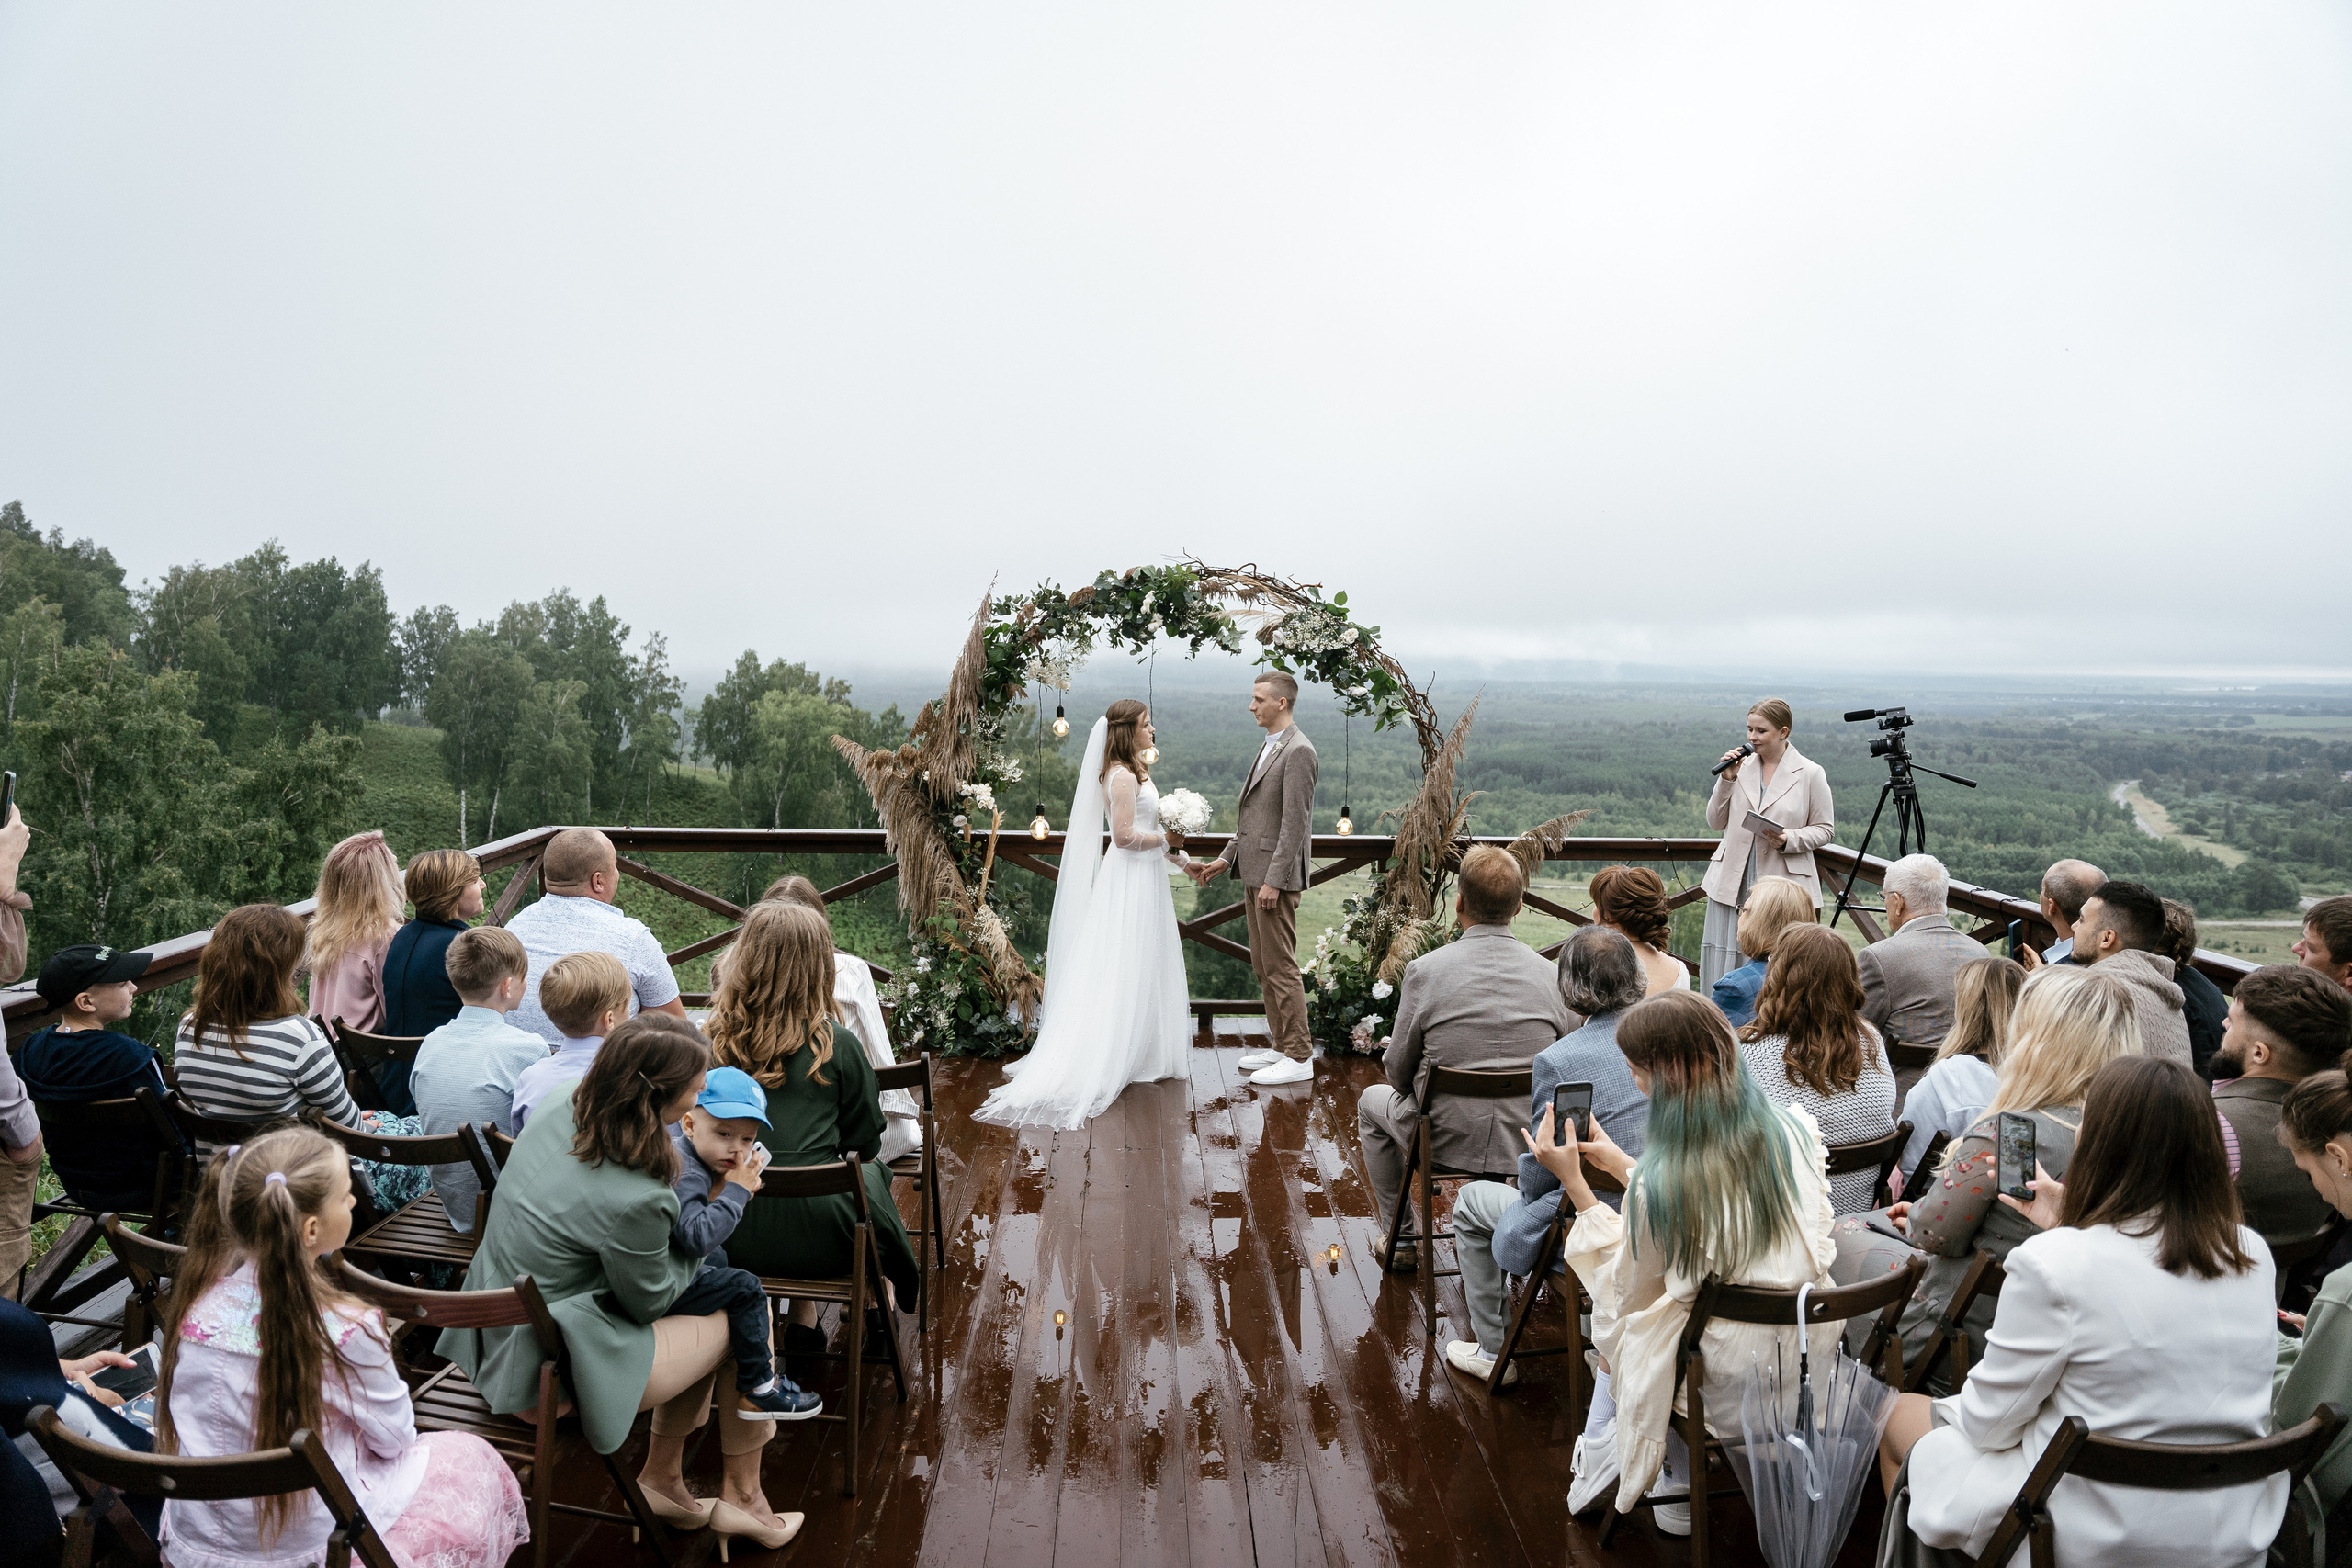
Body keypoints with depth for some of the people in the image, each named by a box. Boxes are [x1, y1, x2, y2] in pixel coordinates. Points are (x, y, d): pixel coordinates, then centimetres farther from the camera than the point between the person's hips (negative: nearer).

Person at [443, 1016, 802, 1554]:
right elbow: (651, 1299, -12)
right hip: (547, 1378, -8)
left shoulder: (558, 1110, -9)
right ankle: (743, 1498, 24)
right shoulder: (632, 1201, -32)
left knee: (709, 1304, 16)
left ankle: (662, 1477, 29)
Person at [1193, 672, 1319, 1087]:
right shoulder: (1270, 747, 17)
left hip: (1276, 875, -10)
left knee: (1281, 966, -5)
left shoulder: (1298, 751, -14)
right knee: (1263, 966, 14)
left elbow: (1294, 823, -19)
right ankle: (1282, 1045, 23)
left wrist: (1273, 881, -21)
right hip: (1255, 872, 10)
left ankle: (1299, 1057, 2)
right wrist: (1227, 858, 16)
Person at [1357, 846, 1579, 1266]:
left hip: (1447, 1141, -3)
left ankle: (1399, 1238, 35)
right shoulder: (1550, 973, -8)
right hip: (1529, 1144, 3)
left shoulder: (1424, 970, -15)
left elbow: (1398, 1069, -5)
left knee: (1373, 1101, 29)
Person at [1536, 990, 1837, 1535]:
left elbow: (1630, 1293, -7)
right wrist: (1620, 1163, 15)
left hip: (1731, 1397, -5)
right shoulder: (1797, 1129, -10)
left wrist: (1573, 1182, -4)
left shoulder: (1659, 1183, -27)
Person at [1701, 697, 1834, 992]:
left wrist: (1789, 840, -15)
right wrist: (1727, 780, -3)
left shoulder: (1810, 774, -1)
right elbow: (1716, 822, 10)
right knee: (1724, 967, 5)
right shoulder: (1741, 766, 8)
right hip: (1733, 884, 3)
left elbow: (1825, 829, 3)